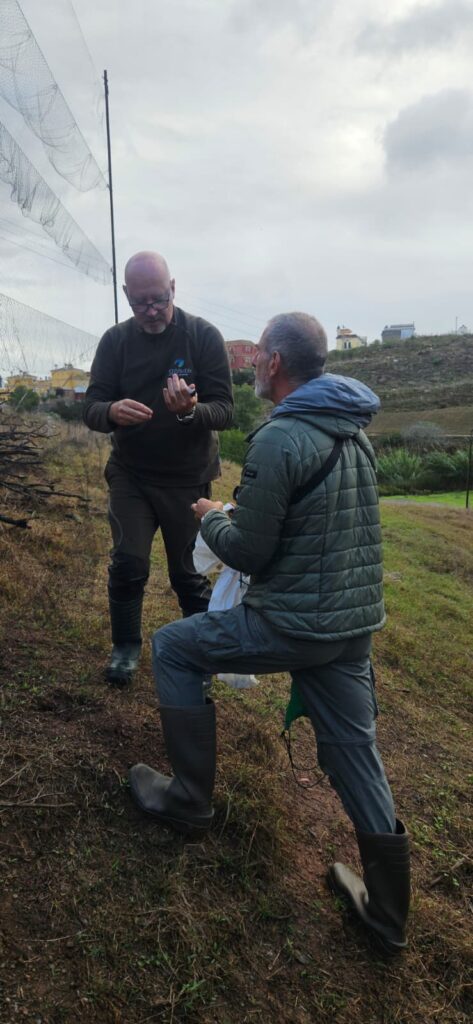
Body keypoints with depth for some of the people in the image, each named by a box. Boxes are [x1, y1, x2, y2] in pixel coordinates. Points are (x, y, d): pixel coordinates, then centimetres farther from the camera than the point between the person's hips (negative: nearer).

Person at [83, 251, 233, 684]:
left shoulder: (204, 336, -10)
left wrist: (190, 411, -37)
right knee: (128, 563, -5)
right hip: (130, 475, 2)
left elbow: (224, 410, -14)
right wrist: (112, 412, -32)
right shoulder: (115, 340, -3)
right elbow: (91, 409, -8)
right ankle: (126, 646, 19)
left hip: (189, 478, -1)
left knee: (188, 571, 7)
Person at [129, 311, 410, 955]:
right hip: (355, 622, 8)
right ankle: (387, 914, 32)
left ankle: (190, 800, 23)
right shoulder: (354, 428, 9)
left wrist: (210, 517, 5)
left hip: (295, 624, -8)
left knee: (172, 648, 11)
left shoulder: (278, 439, -18)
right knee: (356, 754, 18)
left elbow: (248, 552, -15)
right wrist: (245, 511, 20)